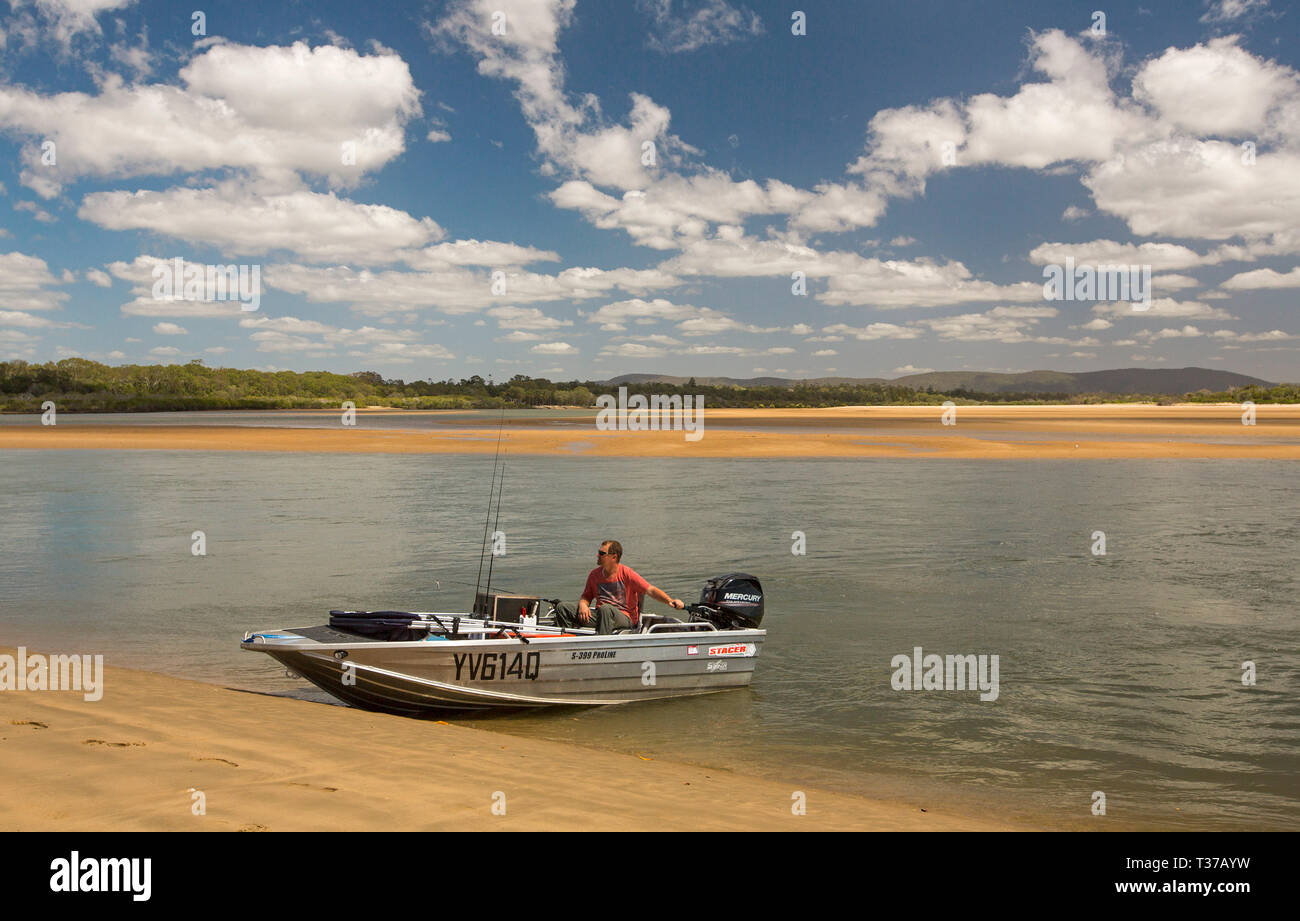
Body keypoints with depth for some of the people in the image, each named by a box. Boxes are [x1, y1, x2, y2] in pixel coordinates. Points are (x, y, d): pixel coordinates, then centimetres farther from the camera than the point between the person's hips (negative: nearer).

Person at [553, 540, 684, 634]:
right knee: (562, 608, -9)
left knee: (605, 609, -41)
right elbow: (586, 596, 20)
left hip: (625, 618, -5)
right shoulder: (594, 574, 10)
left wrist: (670, 601, -28)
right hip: (600, 616, 5)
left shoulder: (627, 574, -6)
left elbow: (651, 590, -12)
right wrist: (583, 604, -5)